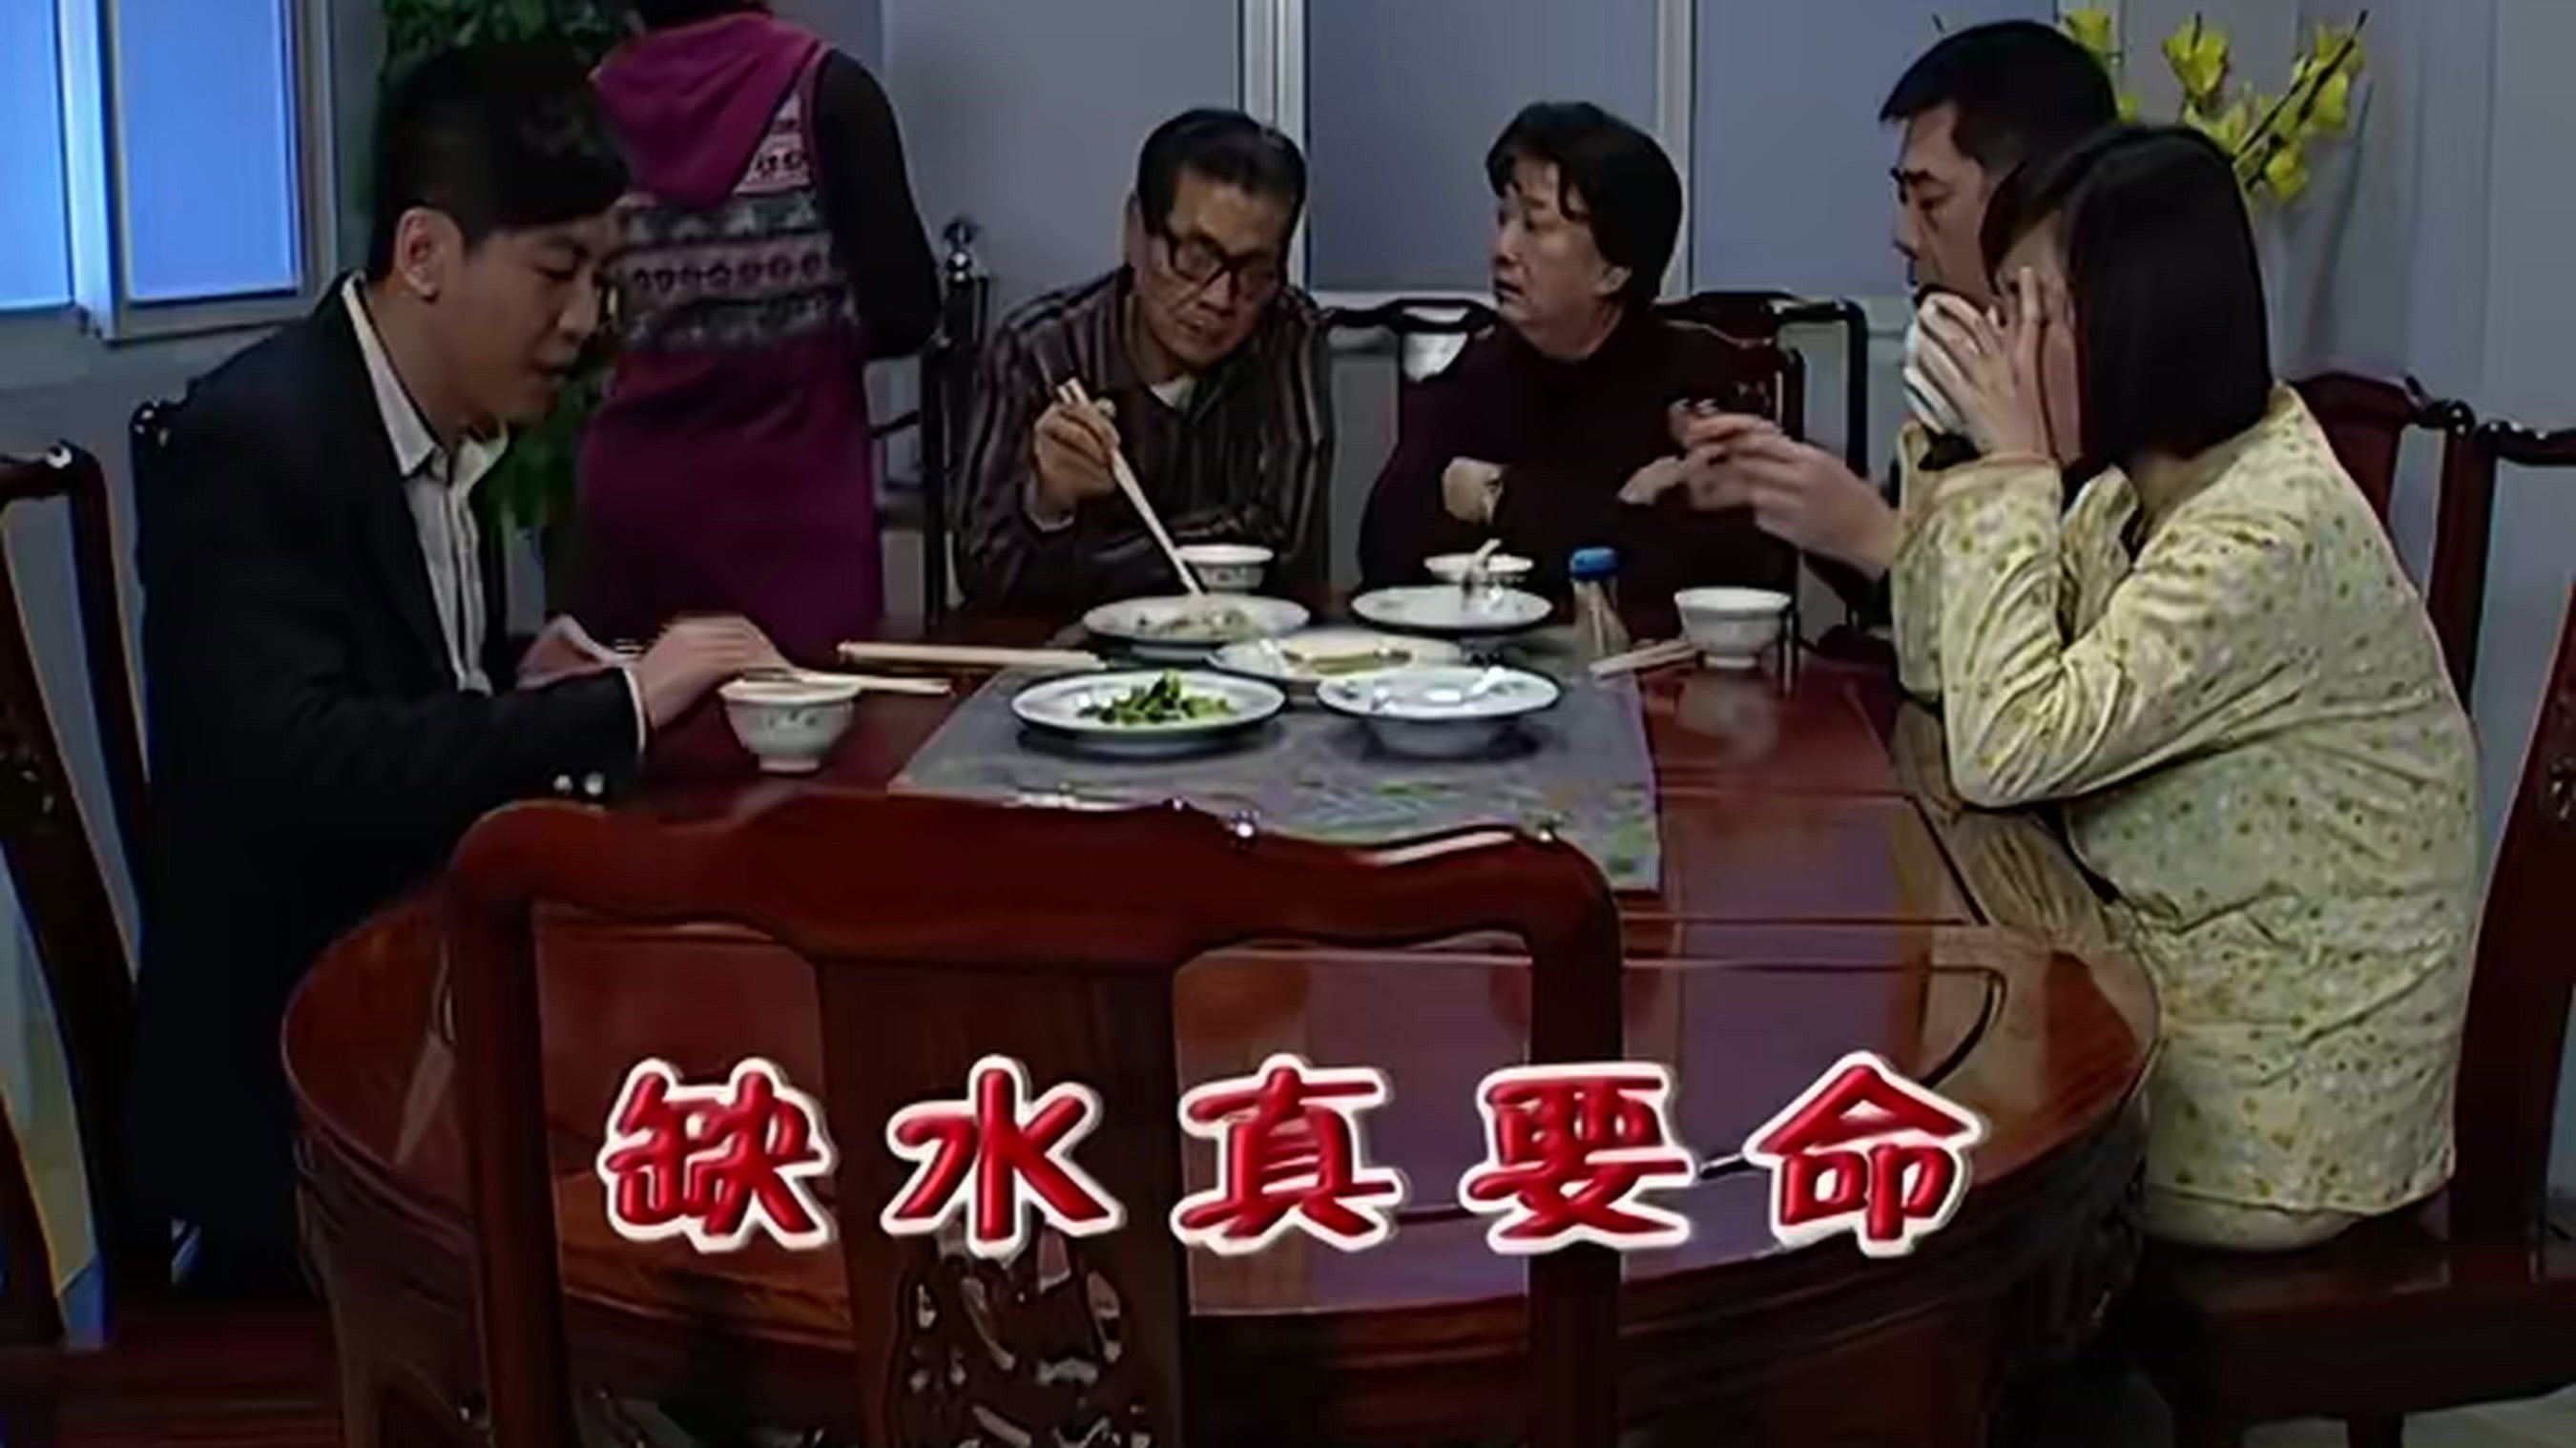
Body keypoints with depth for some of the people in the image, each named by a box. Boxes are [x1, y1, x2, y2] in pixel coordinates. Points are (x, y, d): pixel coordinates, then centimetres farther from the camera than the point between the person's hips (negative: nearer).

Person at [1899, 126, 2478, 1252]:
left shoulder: (2269, 533, -26)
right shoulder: (2144, 482, 3)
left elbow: (2005, 751, -30)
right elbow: (1948, 678, 6)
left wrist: (2017, 468, -23)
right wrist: (1963, 454, -6)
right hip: (2184, 1009, 8)